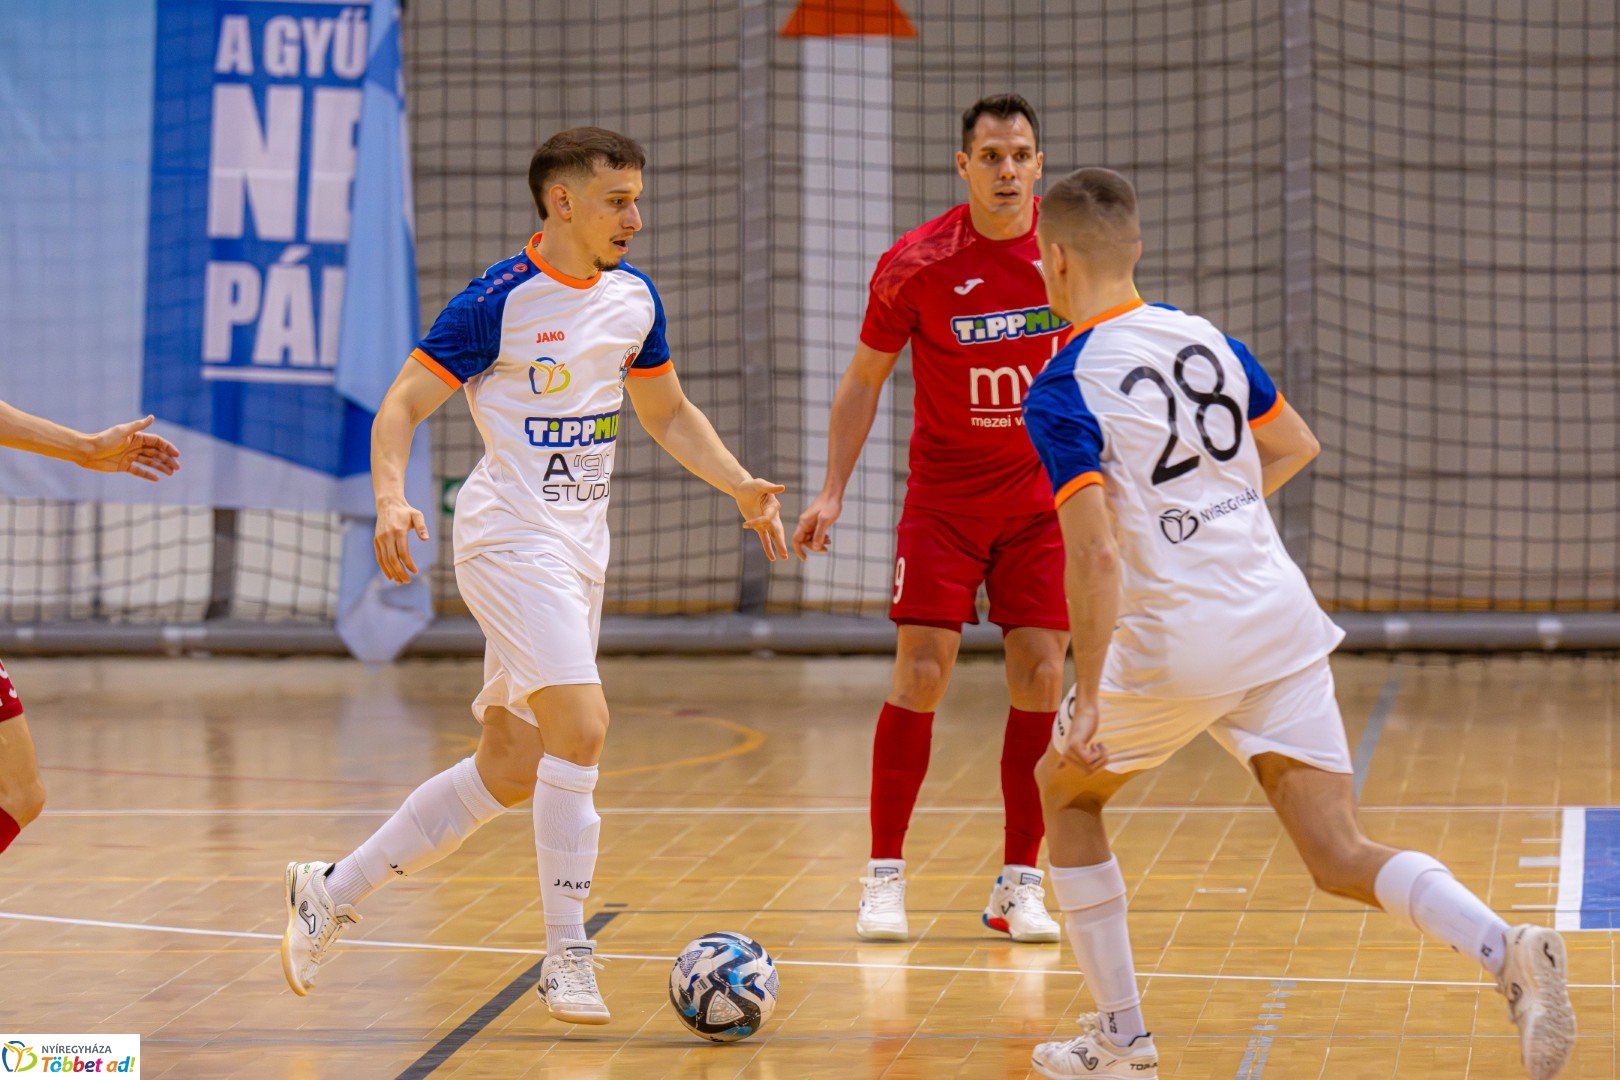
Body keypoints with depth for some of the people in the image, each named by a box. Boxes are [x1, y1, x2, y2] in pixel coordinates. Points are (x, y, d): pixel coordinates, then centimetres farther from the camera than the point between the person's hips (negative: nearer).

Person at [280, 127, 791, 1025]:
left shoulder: (633, 296, 8)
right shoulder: (499, 300, -13)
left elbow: (667, 413, 21)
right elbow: (403, 406, -11)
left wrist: (740, 486, 8)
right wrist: (391, 500, -28)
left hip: (581, 544, 8)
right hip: (512, 539, -8)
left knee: (510, 768, 9)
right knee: (580, 725, -22)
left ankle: (332, 892, 23)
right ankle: (567, 958, -13)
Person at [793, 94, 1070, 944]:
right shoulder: (914, 265, -11)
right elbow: (864, 379, 0)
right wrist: (833, 490, -6)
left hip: (1043, 497, 2)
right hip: (943, 497, -2)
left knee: (1039, 677, -3)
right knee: (921, 672, -9)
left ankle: (1019, 883, 5)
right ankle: (885, 874, 1)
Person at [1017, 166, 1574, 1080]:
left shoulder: (1060, 396, -9)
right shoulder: (1205, 337, 10)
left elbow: (1095, 555, -19)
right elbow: (1296, 447, 24)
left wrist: (1088, 699, -17)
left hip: (1176, 644, -5)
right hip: (1281, 619, 5)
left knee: (1067, 789, 22)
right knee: (1341, 857, 3)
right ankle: (1509, 950, -23)